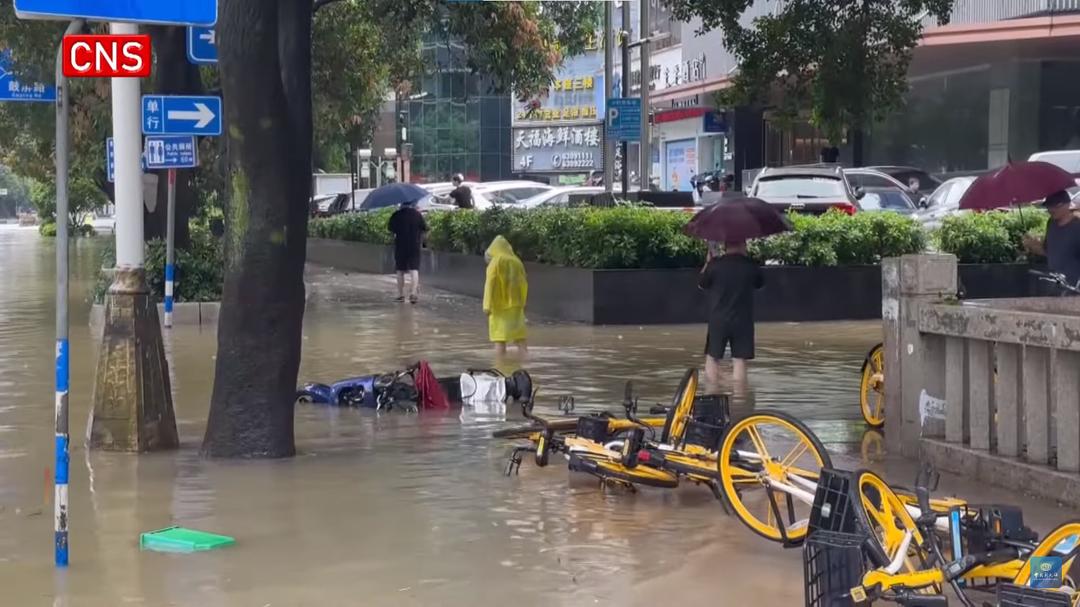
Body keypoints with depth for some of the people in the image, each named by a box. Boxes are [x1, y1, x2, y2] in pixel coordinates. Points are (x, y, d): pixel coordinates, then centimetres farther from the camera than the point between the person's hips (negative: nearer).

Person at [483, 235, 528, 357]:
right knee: (519, 335, 5)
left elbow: (491, 284, -15)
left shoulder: (495, 262, -8)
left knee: (500, 337, 0)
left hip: (500, 305, -4)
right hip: (516, 304, 4)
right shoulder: (517, 262, 8)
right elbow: (523, 284, 11)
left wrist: (487, 306, -16)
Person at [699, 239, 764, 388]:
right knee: (740, 361, 2)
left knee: (712, 358, 9)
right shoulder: (751, 265, -5)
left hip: (718, 321, -1)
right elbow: (760, 283, 16)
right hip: (743, 321, 1)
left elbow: (701, 285, 5)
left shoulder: (715, 265, -10)